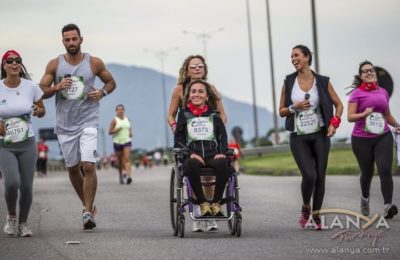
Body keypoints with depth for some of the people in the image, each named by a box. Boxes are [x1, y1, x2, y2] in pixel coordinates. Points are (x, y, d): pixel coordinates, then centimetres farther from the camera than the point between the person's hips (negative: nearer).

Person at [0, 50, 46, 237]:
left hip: (27, 144, 2)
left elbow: (42, 111, 10)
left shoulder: (31, 87, -3)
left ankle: (23, 223, 22)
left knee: (26, 187, -2)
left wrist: (38, 111, -14)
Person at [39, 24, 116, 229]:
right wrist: (57, 87, -18)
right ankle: (87, 206, 31)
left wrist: (103, 92, -7)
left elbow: (111, 82, 13)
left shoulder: (94, 63, -1)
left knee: (88, 166, -16)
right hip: (65, 124, 3)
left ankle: (88, 212, -8)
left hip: (88, 121, -2)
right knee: (72, 168, 11)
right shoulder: (55, 65, 1)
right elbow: (41, 91, 2)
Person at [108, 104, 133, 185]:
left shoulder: (127, 119, 9)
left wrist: (130, 133, 5)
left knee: (127, 158, -15)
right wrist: (116, 130, -19)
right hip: (117, 142, -1)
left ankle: (128, 176, -28)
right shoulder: (115, 120, -2)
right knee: (120, 161, 7)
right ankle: (121, 177, 25)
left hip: (127, 141, 1)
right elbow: (110, 132, -3)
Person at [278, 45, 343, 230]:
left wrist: (334, 123, -8)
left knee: (320, 176, 1)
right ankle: (305, 207, 12)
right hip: (298, 137, -1)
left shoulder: (322, 81, 0)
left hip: (320, 134, 1)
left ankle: (316, 214, 16)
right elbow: (281, 111, 7)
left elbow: (338, 105, 8)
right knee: (309, 175, -15)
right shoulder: (289, 82, 2)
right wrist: (294, 107, -12)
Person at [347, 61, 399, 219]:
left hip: (383, 137, 2)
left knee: (385, 170, -16)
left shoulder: (383, 92, 10)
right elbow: (350, 117, -9)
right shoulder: (356, 93, -3)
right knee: (367, 173, 11)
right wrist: (363, 114, -25)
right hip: (362, 139, -2)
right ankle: (365, 198, 41)